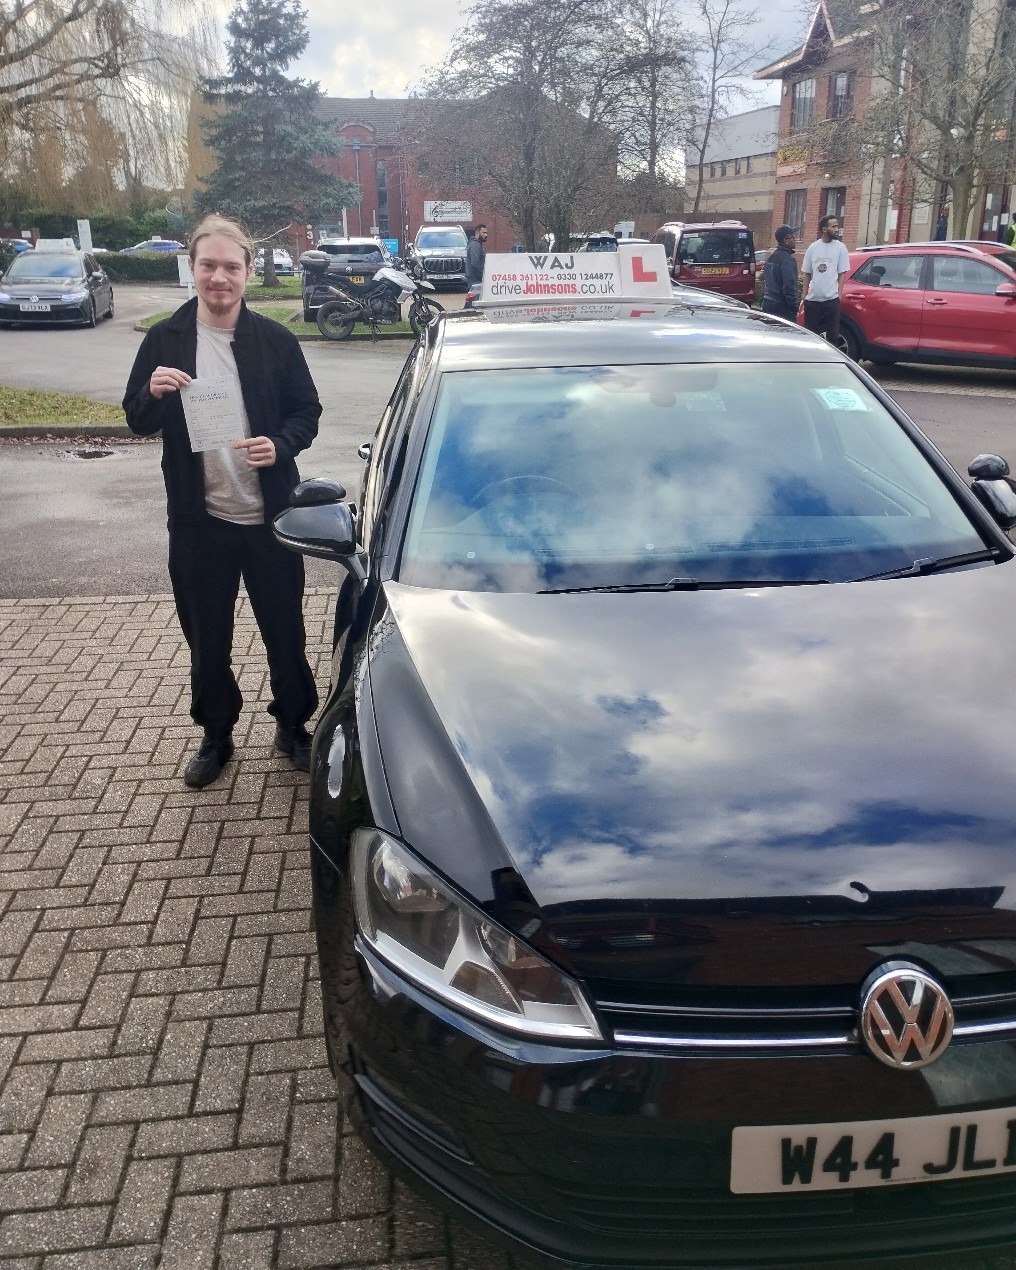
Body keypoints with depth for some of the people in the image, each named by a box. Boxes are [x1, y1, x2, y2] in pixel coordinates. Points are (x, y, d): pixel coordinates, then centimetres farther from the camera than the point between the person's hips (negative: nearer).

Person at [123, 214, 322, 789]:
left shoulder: (276, 340, -1)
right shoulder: (164, 340, 1)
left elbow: (308, 412, 3)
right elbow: (139, 422, 5)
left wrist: (281, 445, -18)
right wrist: (154, 394, -18)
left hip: (269, 516, -1)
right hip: (198, 519, 1)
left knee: (285, 631, 10)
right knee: (207, 638, 13)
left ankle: (293, 726, 31)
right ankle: (216, 736, 31)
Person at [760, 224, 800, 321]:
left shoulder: (771, 256, 13)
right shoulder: (788, 259, -15)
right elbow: (790, 286, -20)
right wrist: (795, 306, -13)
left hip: (768, 304, 9)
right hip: (783, 308, -9)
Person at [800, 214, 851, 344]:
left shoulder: (840, 248, 1)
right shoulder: (813, 247, 5)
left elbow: (842, 274, 2)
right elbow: (806, 273, 10)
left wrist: (839, 294, -6)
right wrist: (805, 293, 3)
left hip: (831, 299, -2)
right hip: (812, 299, 2)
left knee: (832, 334, 1)